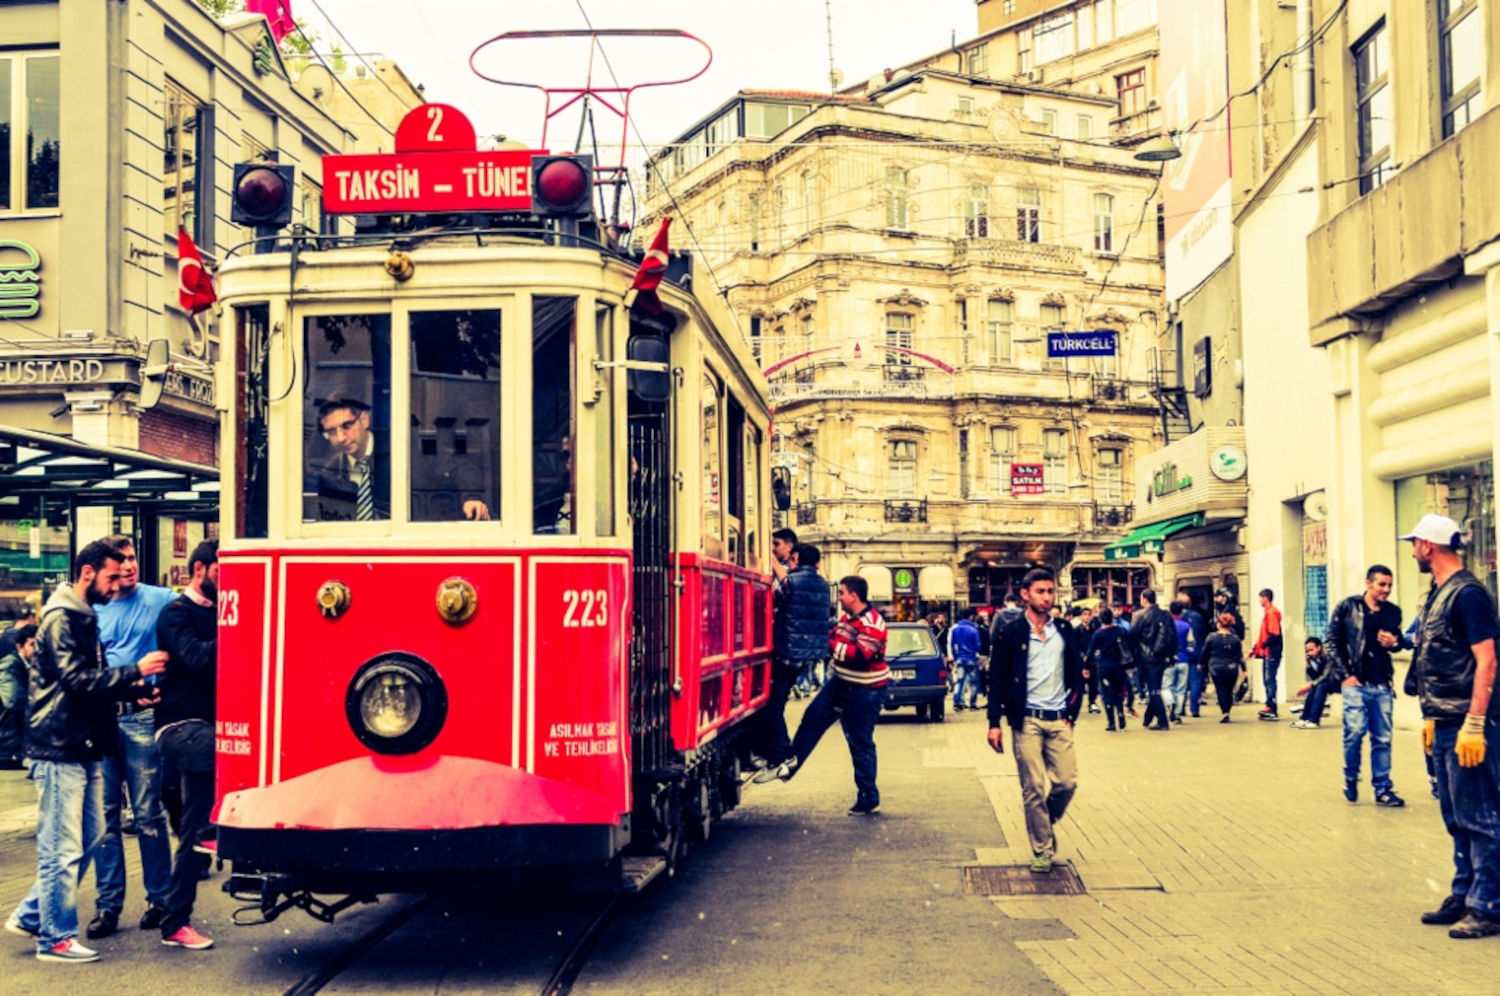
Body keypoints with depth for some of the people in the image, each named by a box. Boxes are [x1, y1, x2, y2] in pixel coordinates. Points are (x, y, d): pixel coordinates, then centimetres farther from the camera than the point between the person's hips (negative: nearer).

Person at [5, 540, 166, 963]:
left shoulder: (84, 618, 16)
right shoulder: (60, 619, -14)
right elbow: (75, 679, -22)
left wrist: (133, 689, 7)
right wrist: (135, 671, -21)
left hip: (84, 747, 10)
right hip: (60, 749, -10)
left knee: (89, 837, 14)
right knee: (62, 847, -3)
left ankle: (30, 915, 25)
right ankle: (56, 939, 6)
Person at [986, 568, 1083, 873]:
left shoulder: (1065, 633, 8)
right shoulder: (1011, 633, -2)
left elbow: (1077, 676, 15)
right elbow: (997, 680, -2)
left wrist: (1072, 713, 5)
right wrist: (995, 723, -6)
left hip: (1059, 721, 3)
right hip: (1027, 721, -3)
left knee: (1067, 782, -2)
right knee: (1034, 788, -1)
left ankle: (1045, 824, 27)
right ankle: (1042, 850, 12)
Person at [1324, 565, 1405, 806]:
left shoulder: (1393, 612, 9)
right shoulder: (1347, 607, -2)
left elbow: (1399, 640, 24)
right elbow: (1332, 641, -1)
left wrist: (1394, 642, -2)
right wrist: (1344, 675, -8)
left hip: (1382, 685, 4)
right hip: (1355, 682, -4)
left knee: (1382, 738, 6)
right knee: (1355, 731, -13)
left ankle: (1382, 789, 15)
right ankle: (1351, 778, 11)